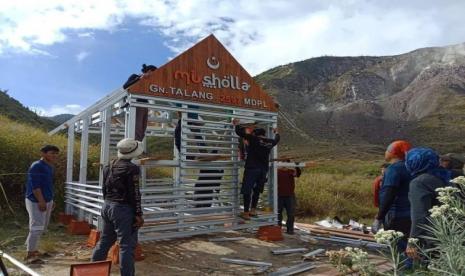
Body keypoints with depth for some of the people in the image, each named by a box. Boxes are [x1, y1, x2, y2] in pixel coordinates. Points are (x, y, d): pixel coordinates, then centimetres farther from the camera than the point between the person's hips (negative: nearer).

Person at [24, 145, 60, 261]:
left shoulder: (51, 167, 10)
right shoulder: (36, 166, -18)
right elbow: (35, 186, -22)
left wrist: (51, 200, 18)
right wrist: (41, 201, -23)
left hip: (47, 201, 9)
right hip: (36, 201, -9)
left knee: (42, 227, 17)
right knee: (37, 227, -5)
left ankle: (32, 248, 32)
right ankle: (30, 254, 6)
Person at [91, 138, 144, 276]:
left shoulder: (109, 166, 9)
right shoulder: (132, 168, -15)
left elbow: (104, 189, 15)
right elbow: (134, 194, -16)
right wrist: (138, 214, -12)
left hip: (107, 206, 9)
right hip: (123, 209, -9)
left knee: (105, 240, 21)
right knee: (127, 245, -2)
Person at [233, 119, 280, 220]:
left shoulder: (254, 139, -7)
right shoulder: (270, 142, 10)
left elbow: (240, 132, -7)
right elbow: (276, 139, 33)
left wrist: (237, 124, 12)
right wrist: (276, 133, 54)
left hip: (252, 168, -6)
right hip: (263, 170, 6)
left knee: (247, 191, -2)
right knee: (257, 190, 18)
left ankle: (246, 213, -2)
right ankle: (253, 210, 21)